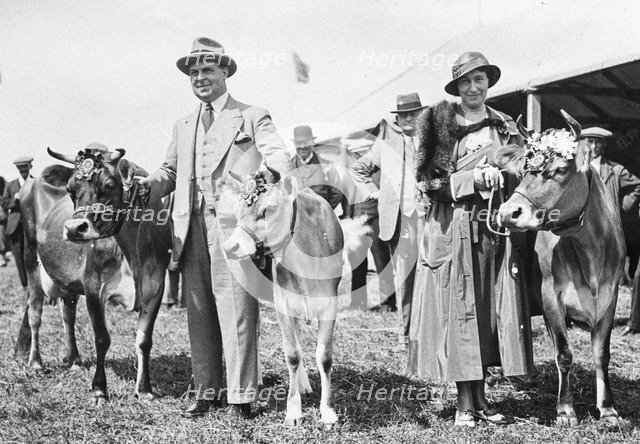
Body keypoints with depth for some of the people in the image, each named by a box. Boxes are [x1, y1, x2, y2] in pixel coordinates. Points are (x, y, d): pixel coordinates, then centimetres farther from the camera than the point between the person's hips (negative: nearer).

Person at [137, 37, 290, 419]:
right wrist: (146, 185, 4)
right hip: (193, 228, 5)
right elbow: (170, 172, 25)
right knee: (199, 313, 8)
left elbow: (279, 156, -5)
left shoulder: (252, 117, 6)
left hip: (235, 226, -5)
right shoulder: (183, 126, 22)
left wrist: (274, 177, -28)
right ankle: (206, 391, 18)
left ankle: (241, 396, 1)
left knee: (236, 312, -6)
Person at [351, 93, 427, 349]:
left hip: (431, 216, -1)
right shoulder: (385, 144, 15)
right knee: (403, 277, -2)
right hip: (400, 219, 1)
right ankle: (405, 333, 5)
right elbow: (358, 169, 28)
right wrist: (373, 191, 15)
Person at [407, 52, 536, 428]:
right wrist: (474, 177, -16)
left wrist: (500, 174, -8)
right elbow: (430, 180, -5)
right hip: (455, 230, -3)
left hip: (497, 228, 4)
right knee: (458, 310, -1)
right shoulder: (441, 124, 2)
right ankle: (465, 403, 6)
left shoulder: (505, 126, 12)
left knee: (492, 310, 6)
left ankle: (481, 398, 16)